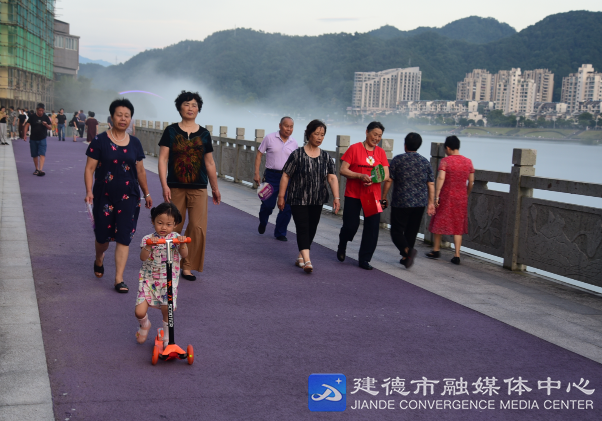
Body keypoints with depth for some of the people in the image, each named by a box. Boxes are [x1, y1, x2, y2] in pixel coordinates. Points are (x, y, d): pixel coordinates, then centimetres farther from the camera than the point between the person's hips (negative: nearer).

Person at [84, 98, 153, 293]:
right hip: (105, 196, -2)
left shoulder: (135, 143, 7)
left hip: (128, 197, 2)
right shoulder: (100, 141, -3)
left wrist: (146, 193, 18)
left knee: (124, 238, -3)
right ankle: (99, 260, 43)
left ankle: (119, 279, 1)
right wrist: (89, 191, -16)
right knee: (103, 236, 9)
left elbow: (140, 170, 15)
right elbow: (90, 168, -5)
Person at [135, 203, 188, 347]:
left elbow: (184, 255, -16)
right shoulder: (148, 239, -3)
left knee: (167, 311, 0)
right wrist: (149, 245, -35)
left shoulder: (176, 238, -2)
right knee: (140, 312, -9)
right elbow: (143, 258, -18)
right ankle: (145, 325, 28)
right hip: (148, 280, 0)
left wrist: (182, 244, -36)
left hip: (169, 281, 0)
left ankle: (167, 337, 27)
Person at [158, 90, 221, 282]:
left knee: (198, 228, -5)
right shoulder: (171, 131, 2)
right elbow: (162, 159, -2)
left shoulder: (204, 134, 8)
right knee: (172, 228, 4)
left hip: (198, 188, 2)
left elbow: (210, 163, 13)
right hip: (175, 187, -1)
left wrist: (215, 188, 15)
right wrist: (164, 185, -11)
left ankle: (188, 267, 6)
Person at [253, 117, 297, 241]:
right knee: (268, 204, -1)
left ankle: (280, 233, 13)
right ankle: (262, 223, 32)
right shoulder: (269, 138, -2)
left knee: (287, 207, -2)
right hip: (271, 176, -2)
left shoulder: (294, 143, 7)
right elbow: (259, 155, 2)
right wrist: (256, 173, -5)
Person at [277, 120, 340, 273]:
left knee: (312, 229, 10)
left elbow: (332, 177, -3)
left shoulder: (326, 157, 4)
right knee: (302, 228, -11)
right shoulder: (297, 155, -8)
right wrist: (281, 197, -7)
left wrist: (336, 197, -14)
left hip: (317, 201, 5)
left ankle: (300, 257, 26)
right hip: (298, 200, -5)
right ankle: (307, 260, -16)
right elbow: (286, 176, -6)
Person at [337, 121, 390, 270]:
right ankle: (342, 247, 32)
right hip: (353, 195, -3)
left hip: (373, 195, 3)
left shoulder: (381, 152, 8)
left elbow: (386, 175, 3)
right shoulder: (355, 148, -3)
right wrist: (360, 176, -21)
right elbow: (343, 170, -7)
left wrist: (373, 179, -17)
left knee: (372, 227, -2)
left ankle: (364, 260, 10)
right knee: (351, 225, -1)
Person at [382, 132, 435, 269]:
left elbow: (388, 180, -5)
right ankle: (406, 257, 19)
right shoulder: (425, 162, 6)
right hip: (419, 204, 4)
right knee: (411, 232, 14)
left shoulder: (398, 160, -4)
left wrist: (384, 198, 4)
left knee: (397, 231, 2)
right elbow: (431, 184, 6)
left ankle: (407, 250, -23)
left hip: (400, 203, -4)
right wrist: (431, 203, 12)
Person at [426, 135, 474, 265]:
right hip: (461, 198, 4)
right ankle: (457, 255, 4)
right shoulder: (468, 162, 3)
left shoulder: (445, 161, -10)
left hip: (446, 196, -3)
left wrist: (436, 196, -16)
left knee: (439, 222, 13)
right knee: (458, 225, 8)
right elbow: (471, 181, 7)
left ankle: (436, 250, 24)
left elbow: (440, 178, -19)